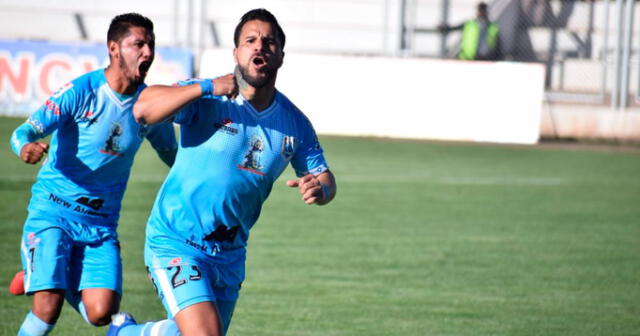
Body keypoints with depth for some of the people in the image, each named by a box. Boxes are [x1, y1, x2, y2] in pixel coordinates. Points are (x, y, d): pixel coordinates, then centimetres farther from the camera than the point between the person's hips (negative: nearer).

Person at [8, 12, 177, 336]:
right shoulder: (80, 91, -12)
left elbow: (174, 157, 17)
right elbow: (25, 131, -18)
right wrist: (26, 147, -41)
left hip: (101, 221, 4)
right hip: (53, 212, -4)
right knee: (47, 310, -18)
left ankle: (50, 279, 21)